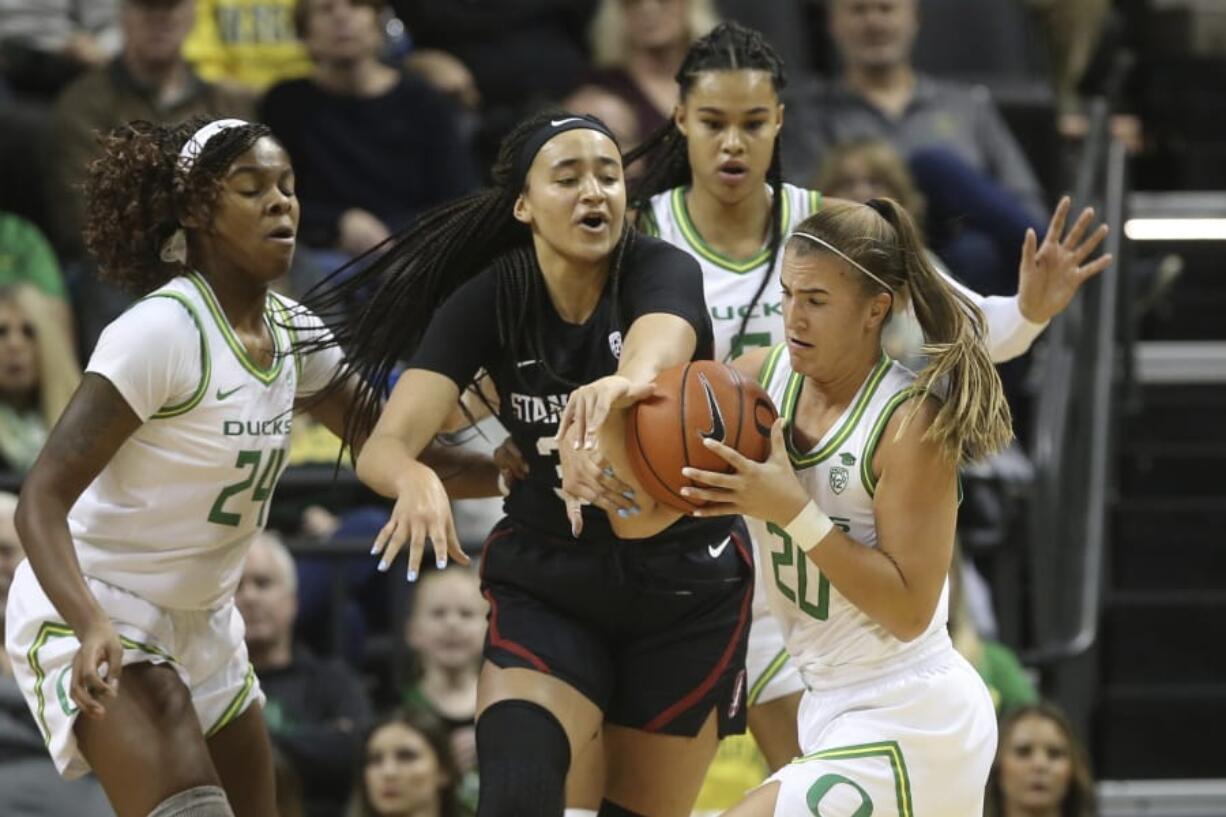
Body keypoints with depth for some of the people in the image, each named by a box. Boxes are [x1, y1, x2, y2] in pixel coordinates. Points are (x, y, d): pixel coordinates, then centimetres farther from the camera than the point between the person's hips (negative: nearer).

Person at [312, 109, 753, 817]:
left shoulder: (662, 273, -16)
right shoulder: (487, 301, -11)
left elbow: (656, 357, -41)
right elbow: (384, 447, -22)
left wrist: (624, 385, -67)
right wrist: (416, 478, -47)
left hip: (686, 585, 0)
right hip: (548, 579, 0)